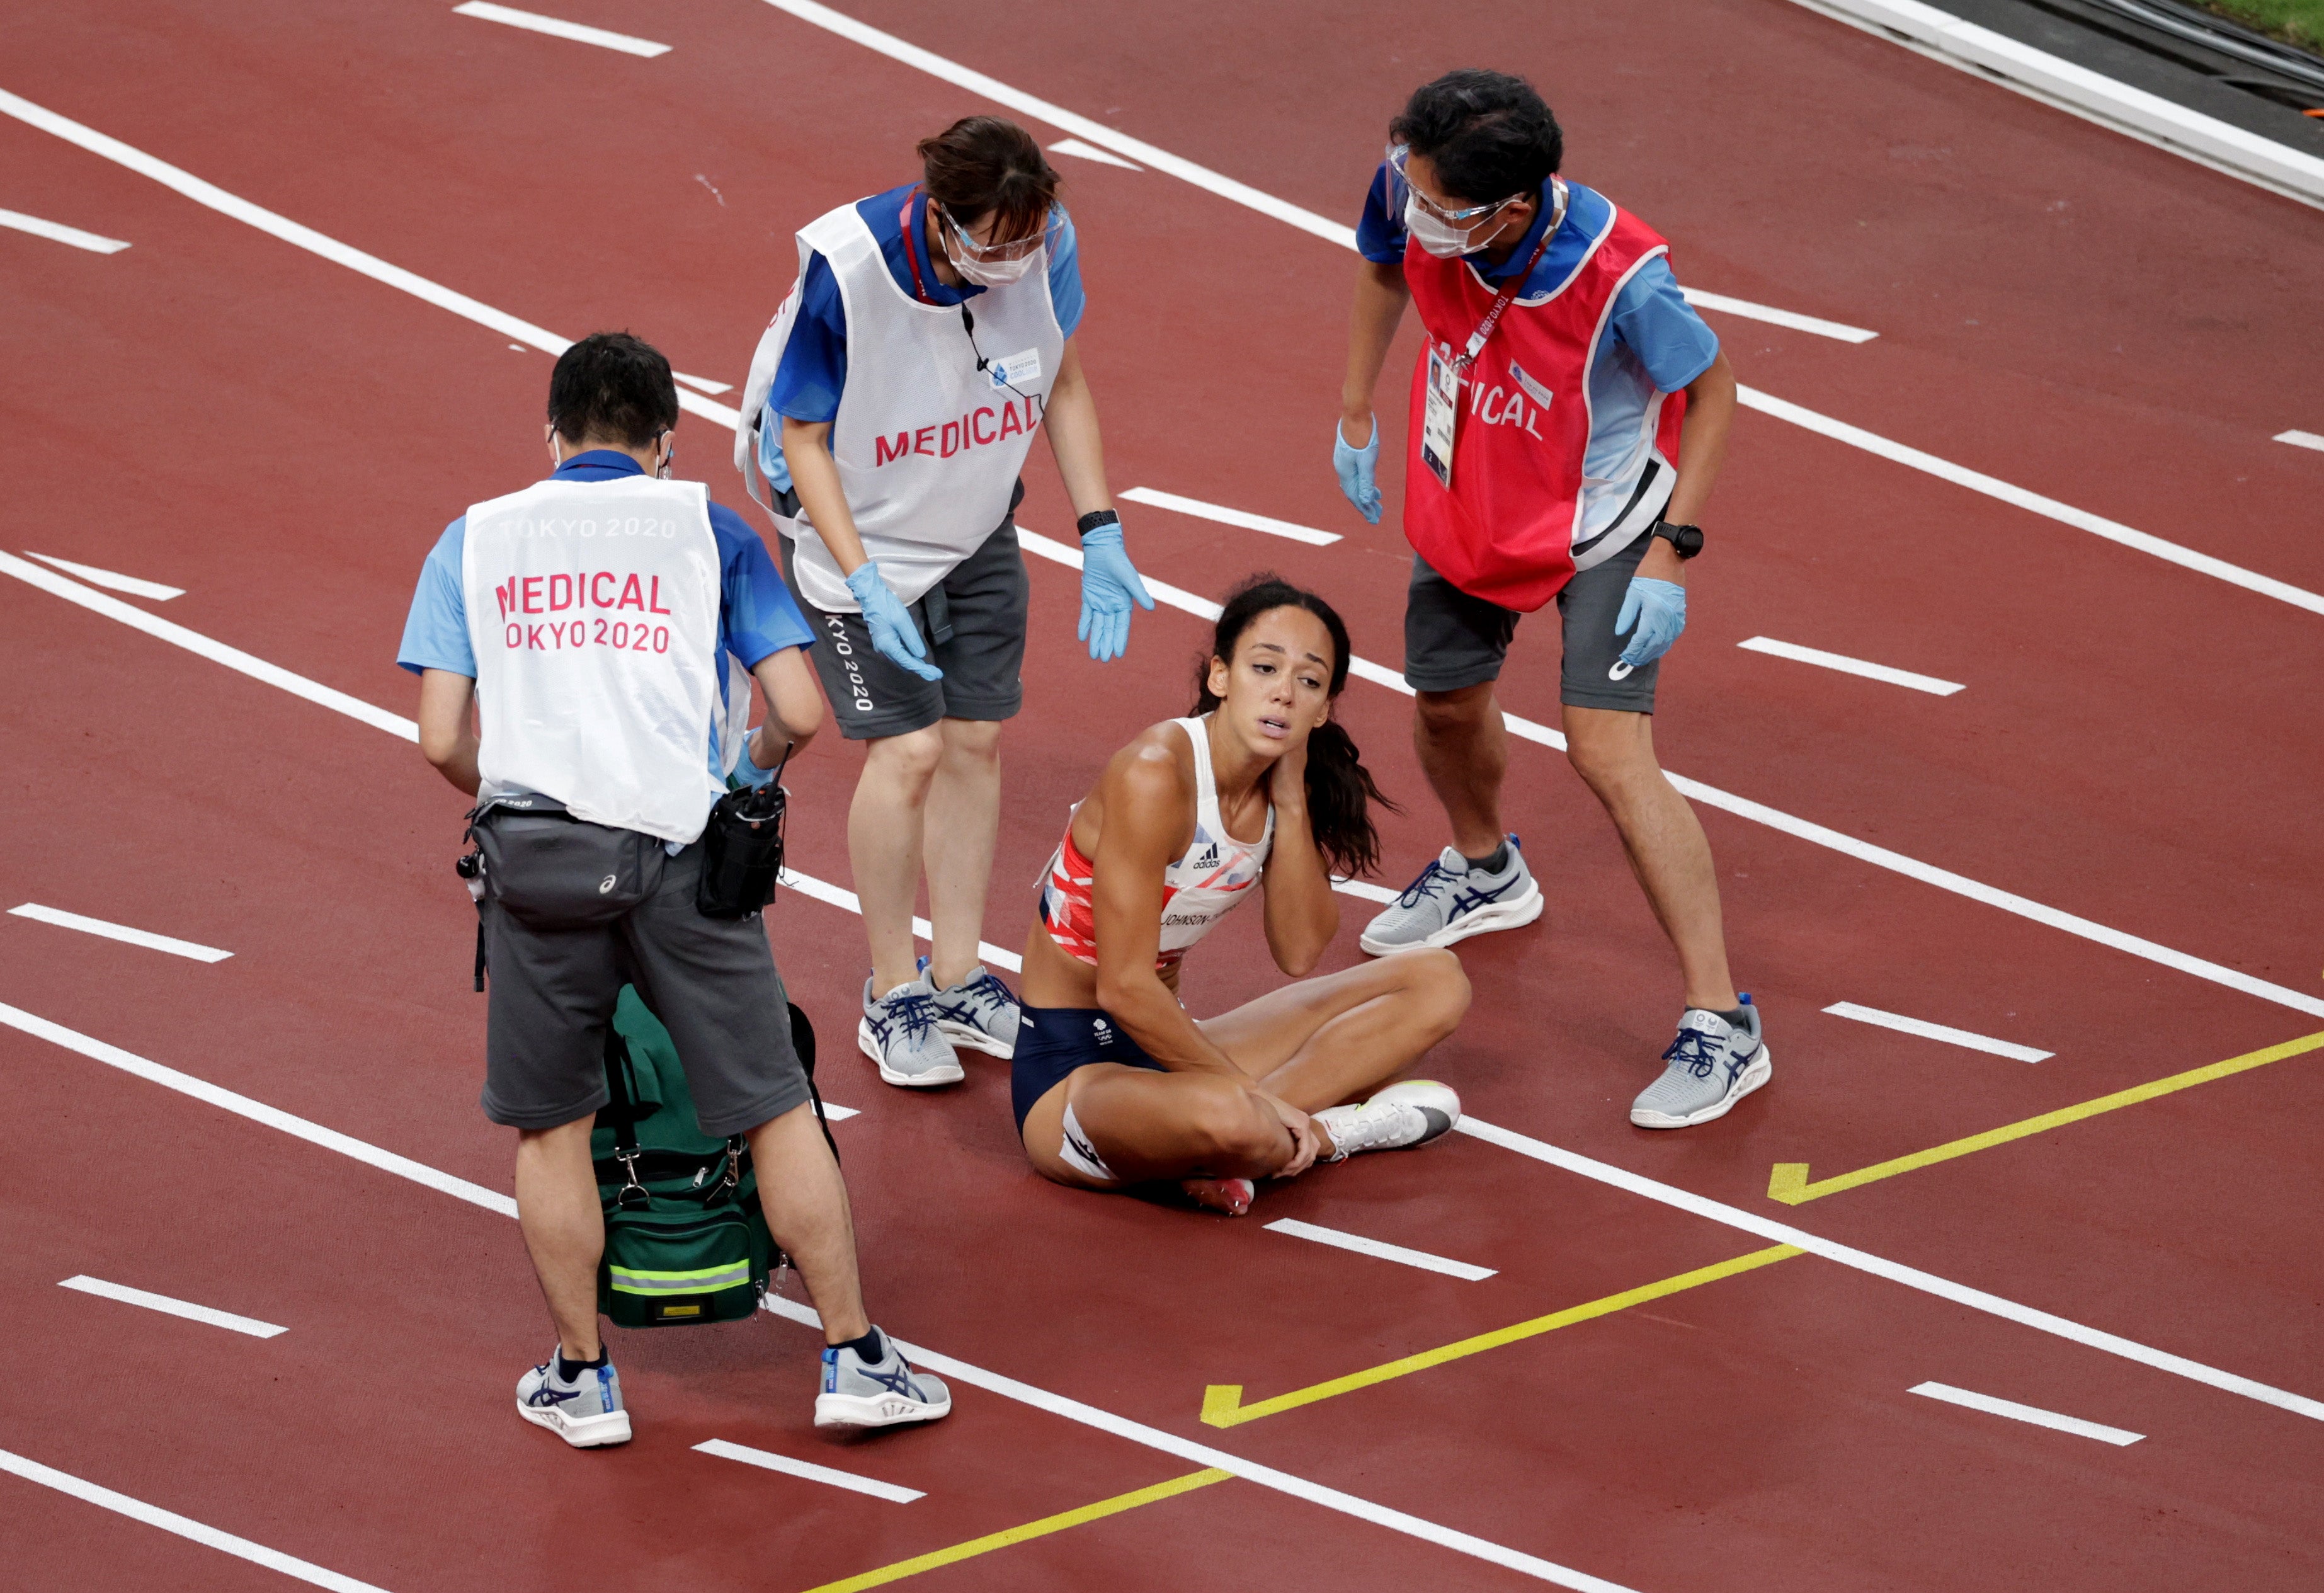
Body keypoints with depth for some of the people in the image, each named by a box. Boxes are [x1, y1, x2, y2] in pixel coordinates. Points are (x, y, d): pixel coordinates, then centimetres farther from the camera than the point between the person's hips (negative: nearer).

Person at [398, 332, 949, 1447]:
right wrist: (749, 770, 25)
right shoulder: (707, 530, 11)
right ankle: (853, 1358, 12)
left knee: (549, 1125, 14)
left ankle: (581, 1379, 20)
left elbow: (443, 739, 5)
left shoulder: (474, 540, 14)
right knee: (772, 1107, 8)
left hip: (535, 848, 1)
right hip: (678, 845, -1)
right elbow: (800, 715, 4)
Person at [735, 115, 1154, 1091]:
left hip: (979, 529, 5)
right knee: (907, 748, -9)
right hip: (859, 532, -5)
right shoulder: (844, 274, -33)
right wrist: (865, 588, -26)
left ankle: (958, 978, 22)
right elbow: (803, 438, -20)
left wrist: (1099, 538, -5)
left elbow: (1063, 385, -1)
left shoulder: (1045, 245, -21)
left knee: (976, 741, 7)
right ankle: (893, 998, 8)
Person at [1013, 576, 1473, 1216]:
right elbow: (1124, 989, -24)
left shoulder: (1281, 783, 2)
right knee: (1228, 1118, -43)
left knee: (1437, 982, 3)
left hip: (1165, 1043, 9)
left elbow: (1300, 955, -4)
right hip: (1071, 1069, -9)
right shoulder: (1156, 774, -22)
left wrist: (1292, 801, -11)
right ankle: (1327, 1132, -9)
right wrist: (1248, 1091, -19)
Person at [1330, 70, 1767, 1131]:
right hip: (1466, 505, 6)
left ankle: (1721, 1025, -10)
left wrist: (1672, 555, -21)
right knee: (1445, 702, 23)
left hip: (1600, 527, -6)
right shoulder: (1411, 190, -25)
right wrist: (1356, 417, 8)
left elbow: (1712, 390, -19)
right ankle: (1484, 873, 58)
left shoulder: (1621, 275, -37)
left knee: (1607, 751, -17)